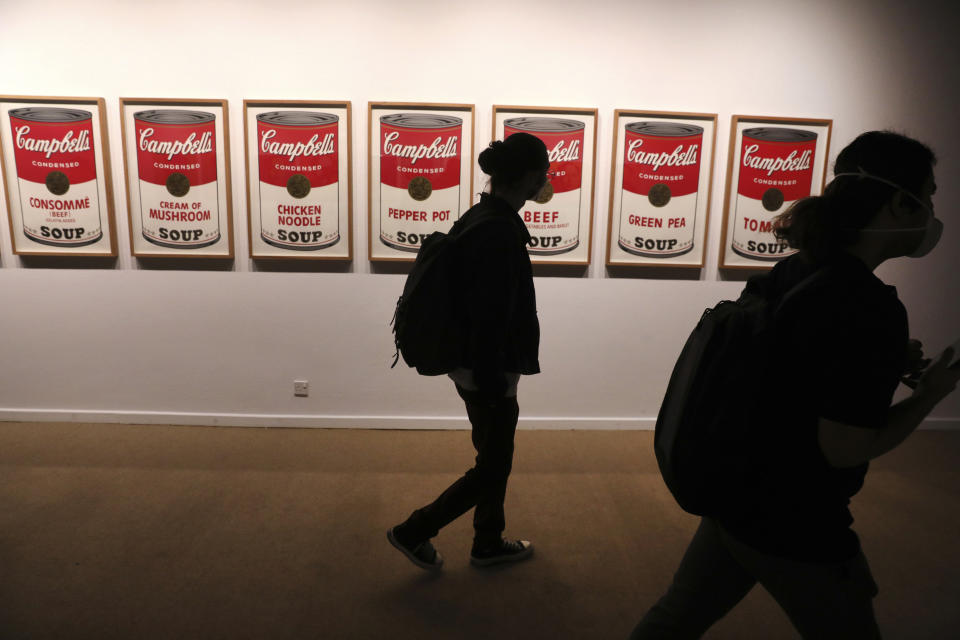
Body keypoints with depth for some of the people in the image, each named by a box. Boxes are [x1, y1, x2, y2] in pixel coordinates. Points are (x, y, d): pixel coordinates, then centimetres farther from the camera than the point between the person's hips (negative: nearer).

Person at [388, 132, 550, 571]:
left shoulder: (481, 218, 6)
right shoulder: (499, 231, -24)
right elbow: (491, 320, -25)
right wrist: (493, 390, -19)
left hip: (472, 365, 10)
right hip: (487, 372, -10)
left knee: (496, 459, 22)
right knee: (492, 468, 8)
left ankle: (488, 544, 39)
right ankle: (413, 532, 20)